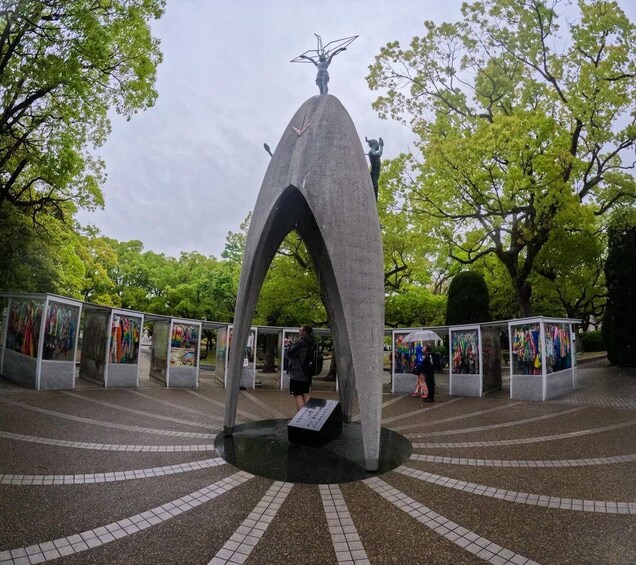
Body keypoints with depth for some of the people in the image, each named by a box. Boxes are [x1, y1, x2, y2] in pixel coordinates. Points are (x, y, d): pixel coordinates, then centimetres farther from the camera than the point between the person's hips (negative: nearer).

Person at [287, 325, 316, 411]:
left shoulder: (301, 343, -19)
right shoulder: (312, 343, 9)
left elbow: (289, 353, -12)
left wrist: (289, 345, 6)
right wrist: (292, 344, 14)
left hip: (297, 374, -8)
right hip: (307, 374, 8)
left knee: (298, 395, -4)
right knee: (305, 395, 14)